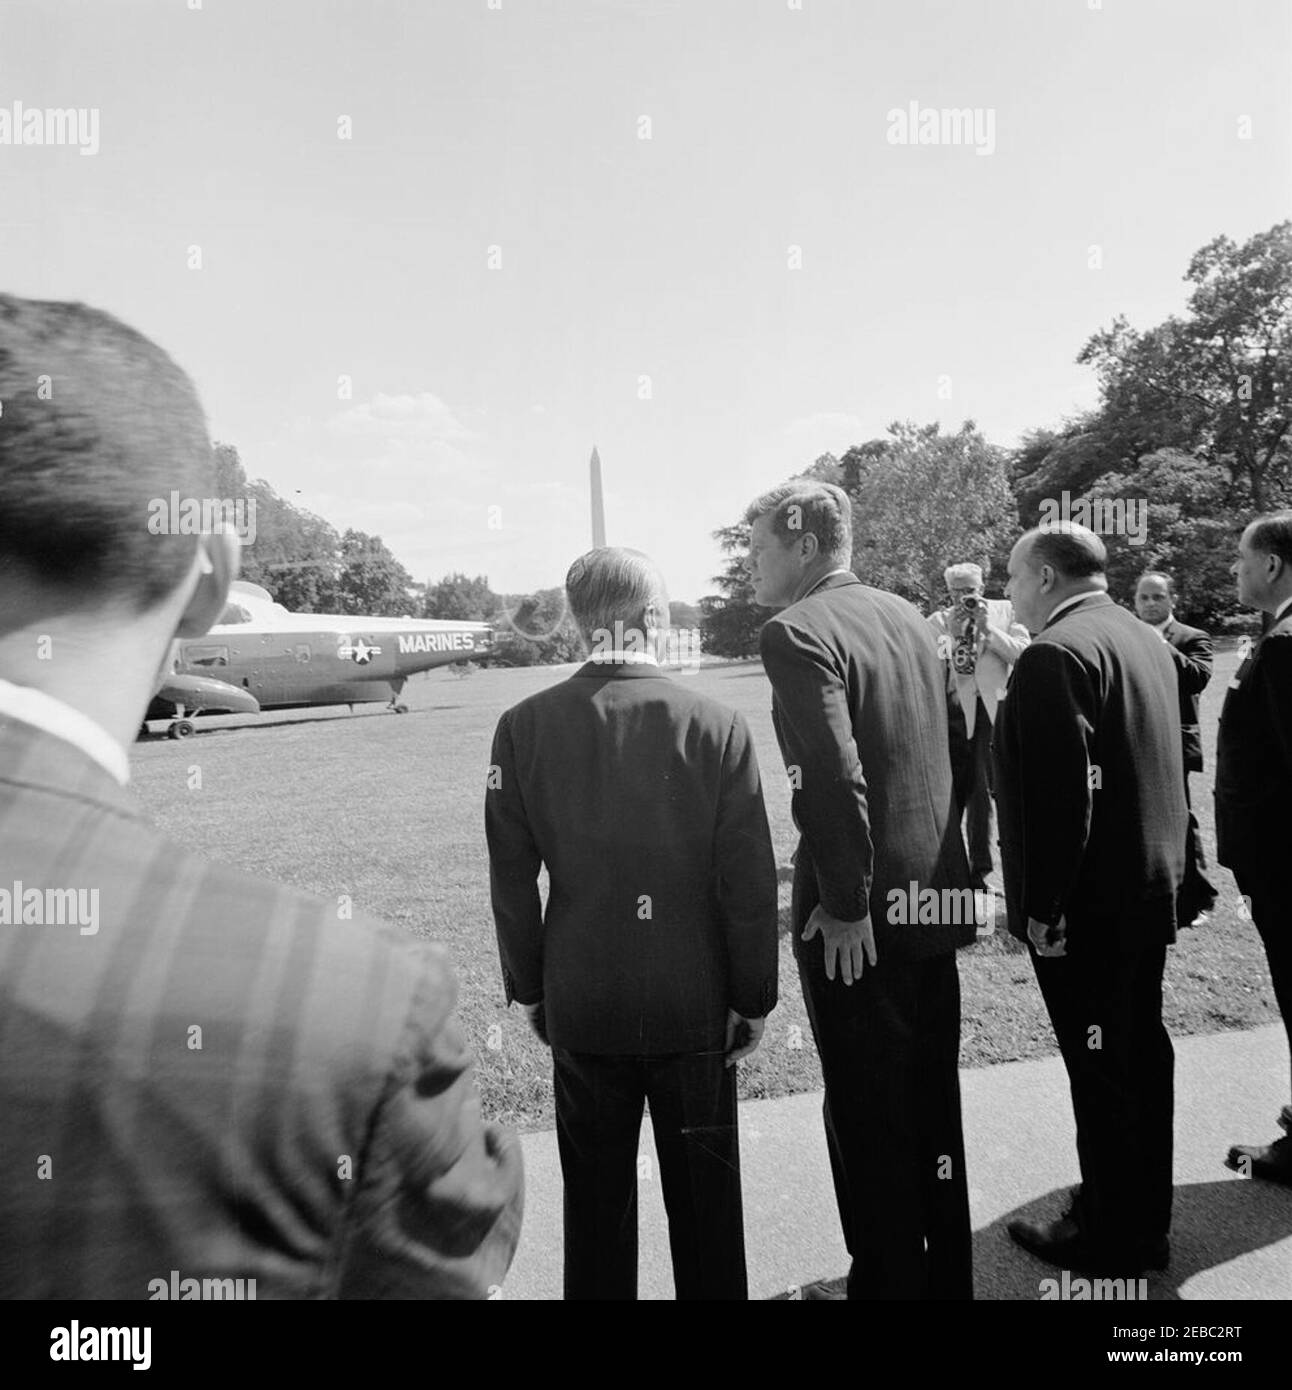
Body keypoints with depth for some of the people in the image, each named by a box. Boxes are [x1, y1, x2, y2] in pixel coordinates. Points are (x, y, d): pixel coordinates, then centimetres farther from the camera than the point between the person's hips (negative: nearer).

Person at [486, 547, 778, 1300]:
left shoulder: (523, 726, -10)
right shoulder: (718, 724, -14)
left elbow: (511, 878, -4)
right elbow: (750, 883, -12)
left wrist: (530, 989, 9)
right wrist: (754, 999, 1)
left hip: (581, 1008, 2)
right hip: (695, 1005, -1)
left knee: (596, 1196, 21)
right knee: (705, 1197, 19)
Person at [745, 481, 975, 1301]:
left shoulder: (798, 632, -16)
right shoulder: (910, 618, 9)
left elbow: (833, 779, -25)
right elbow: (954, 751, 13)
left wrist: (846, 905, -16)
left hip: (861, 922, -8)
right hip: (935, 898, 8)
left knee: (870, 1120, 10)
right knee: (932, 1104, 22)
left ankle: (891, 1279, 28)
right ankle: (946, 1274, 40)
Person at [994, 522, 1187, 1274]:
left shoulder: (1057, 653, -20)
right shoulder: (1145, 639, 11)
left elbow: (1063, 794, -26)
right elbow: (1162, 768, 17)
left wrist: (1043, 905, -19)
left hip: (1089, 903, -10)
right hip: (1150, 890, 10)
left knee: (1101, 1069, 4)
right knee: (1141, 1053, 20)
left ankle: (1116, 1238, 21)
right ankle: (1145, 1218, 36)